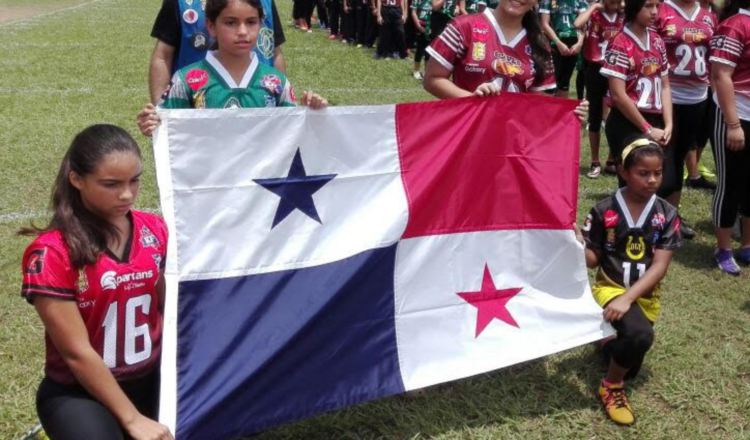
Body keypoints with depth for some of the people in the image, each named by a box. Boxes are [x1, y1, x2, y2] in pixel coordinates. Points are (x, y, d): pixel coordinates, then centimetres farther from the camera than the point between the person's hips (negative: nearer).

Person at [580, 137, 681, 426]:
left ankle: (613, 344, 40)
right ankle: (611, 387, -7)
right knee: (640, 334, -32)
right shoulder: (604, 211, -10)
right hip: (610, 288, -3)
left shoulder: (666, 215, -6)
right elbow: (592, 259, -3)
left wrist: (628, 298, -24)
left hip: (645, 295, 3)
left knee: (630, 368, 5)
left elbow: (660, 266, -12)